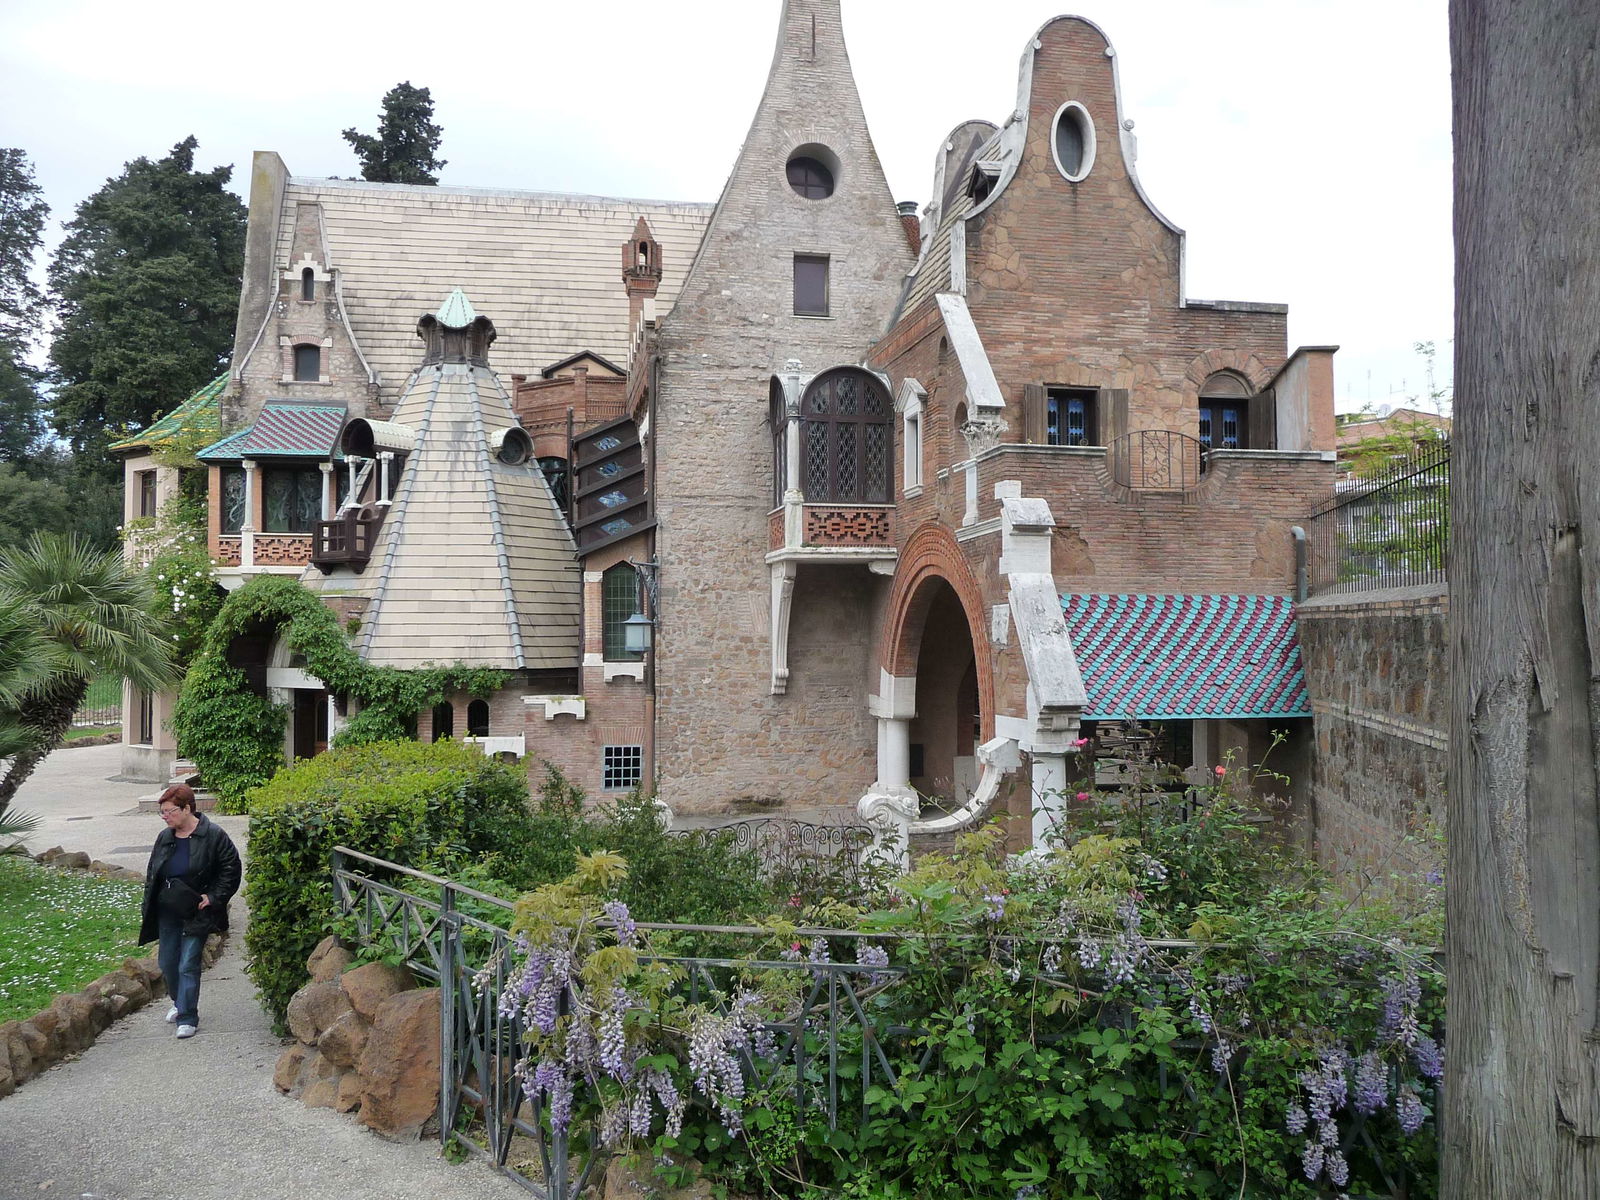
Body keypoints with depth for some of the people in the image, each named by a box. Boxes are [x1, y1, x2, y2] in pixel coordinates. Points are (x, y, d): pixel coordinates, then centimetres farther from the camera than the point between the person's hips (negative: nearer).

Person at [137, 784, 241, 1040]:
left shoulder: (213, 835, -14)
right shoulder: (165, 837, 5)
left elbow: (231, 868, -9)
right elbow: (152, 874, 14)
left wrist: (213, 897, -15)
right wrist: (146, 911, 11)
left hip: (196, 914, -6)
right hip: (167, 913, 6)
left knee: (188, 966, -7)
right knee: (167, 964, 14)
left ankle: (188, 1018, 1)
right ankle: (180, 1003, 38)